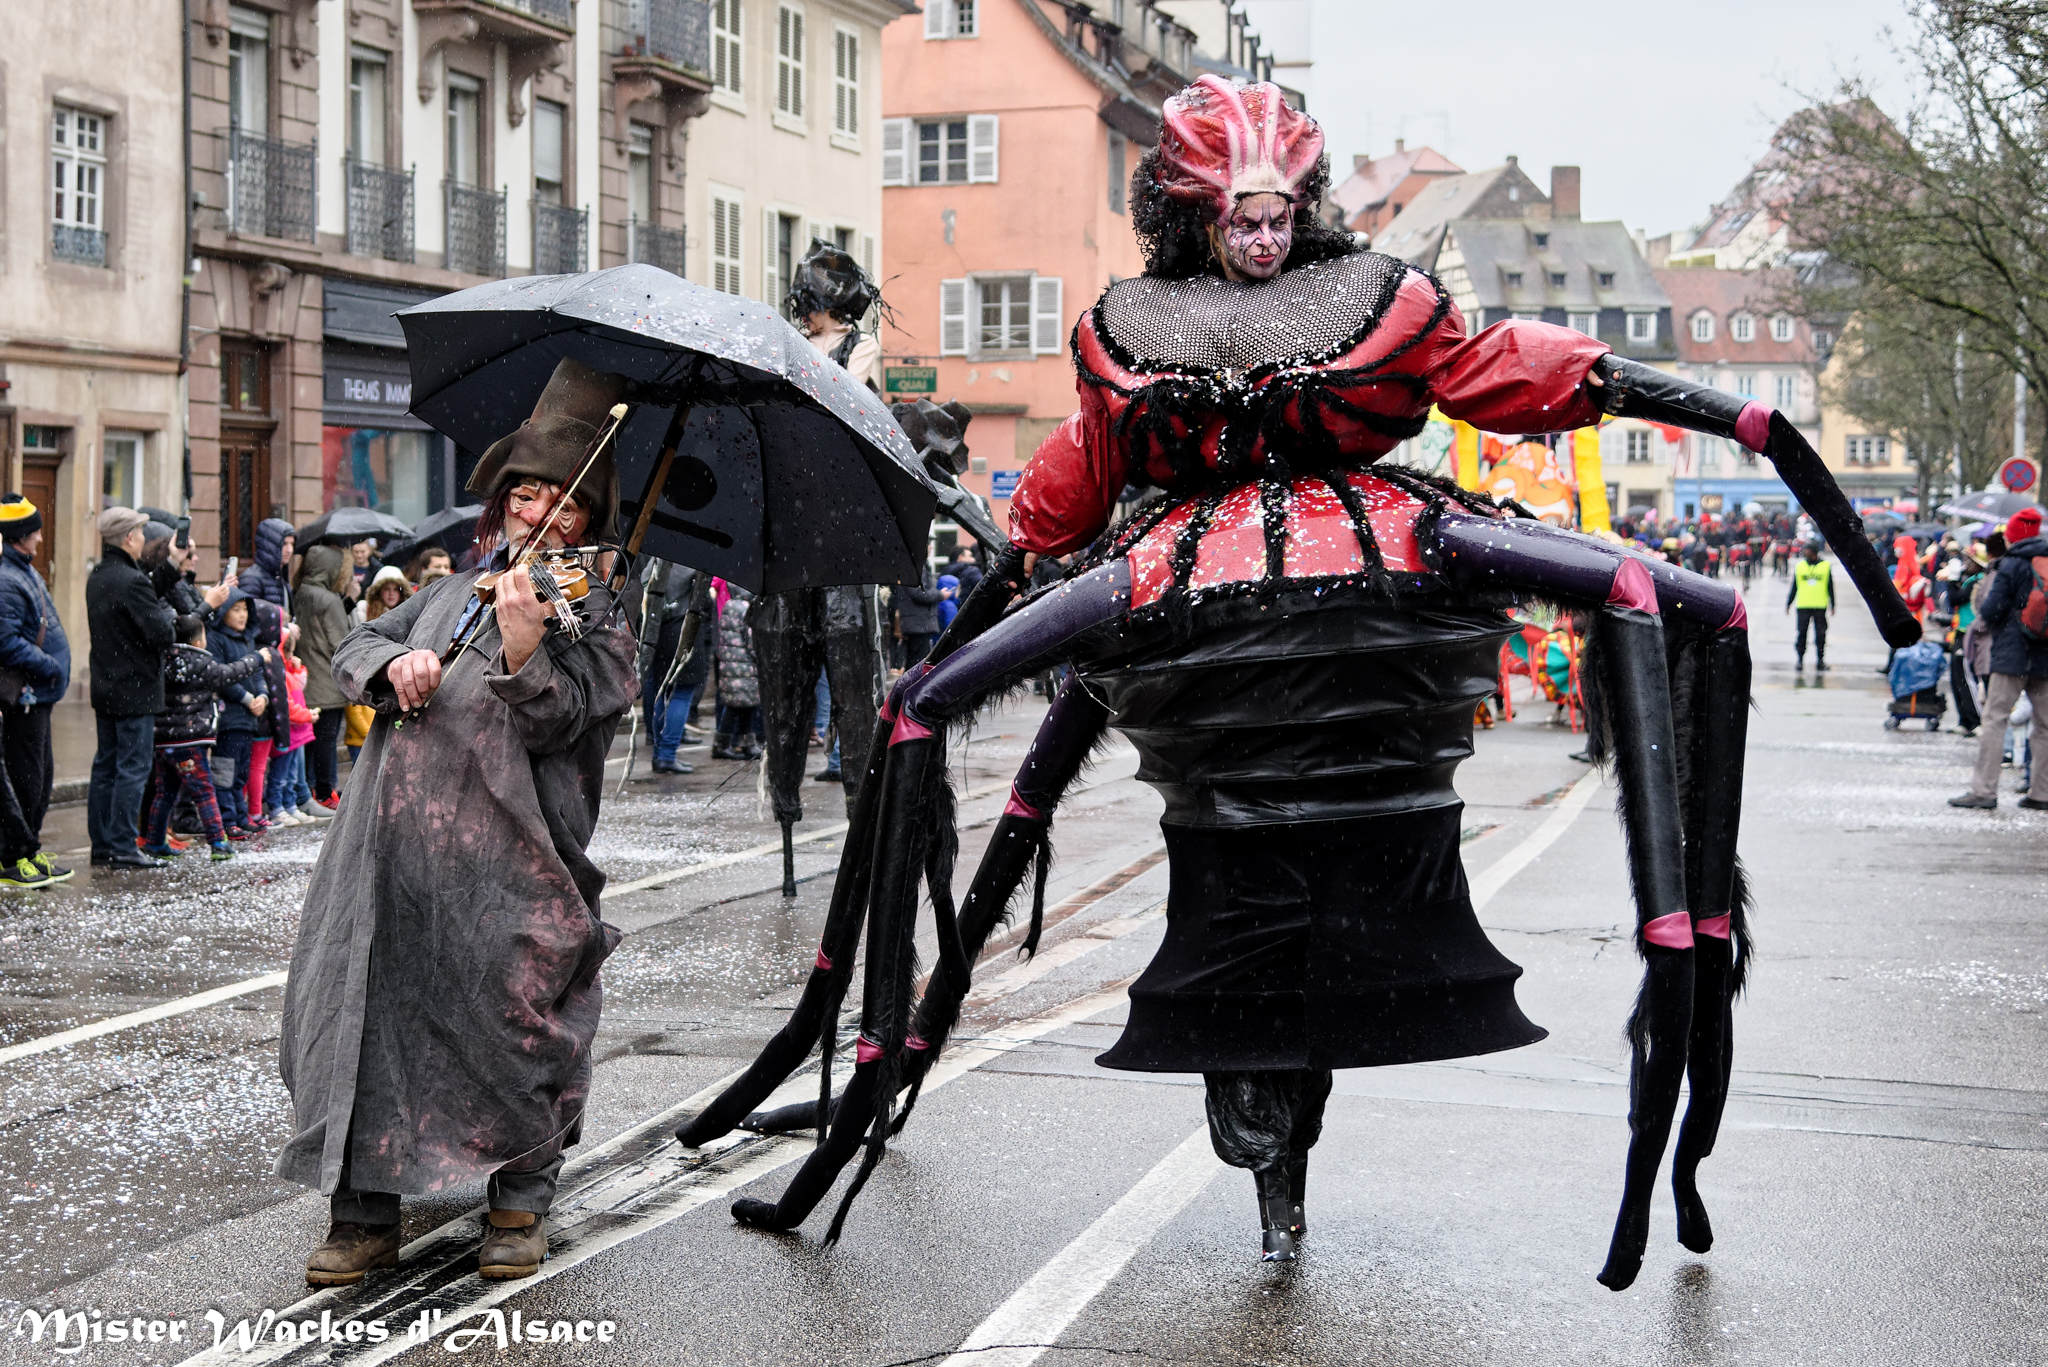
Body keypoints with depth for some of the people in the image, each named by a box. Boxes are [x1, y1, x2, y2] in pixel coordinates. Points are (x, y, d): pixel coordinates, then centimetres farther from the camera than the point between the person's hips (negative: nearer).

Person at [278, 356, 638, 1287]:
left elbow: (555, 723, -14)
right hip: (389, 861, 5)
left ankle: (520, 1204, 21)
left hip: (502, 879, -5)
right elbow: (351, 652, 17)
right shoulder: (453, 593, 18)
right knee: (362, 1020, 4)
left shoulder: (591, 619, 1)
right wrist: (394, 664, -5)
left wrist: (521, 652, -32)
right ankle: (365, 1215, 15)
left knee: (513, 1034, 0)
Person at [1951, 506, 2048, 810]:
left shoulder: (2010, 565, -6)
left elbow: (1991, 610, -11)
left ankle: (1984, 790, -10)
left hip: (2012, 652, -6)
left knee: (1995, 719, -5)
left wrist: (1986, 618, 9)